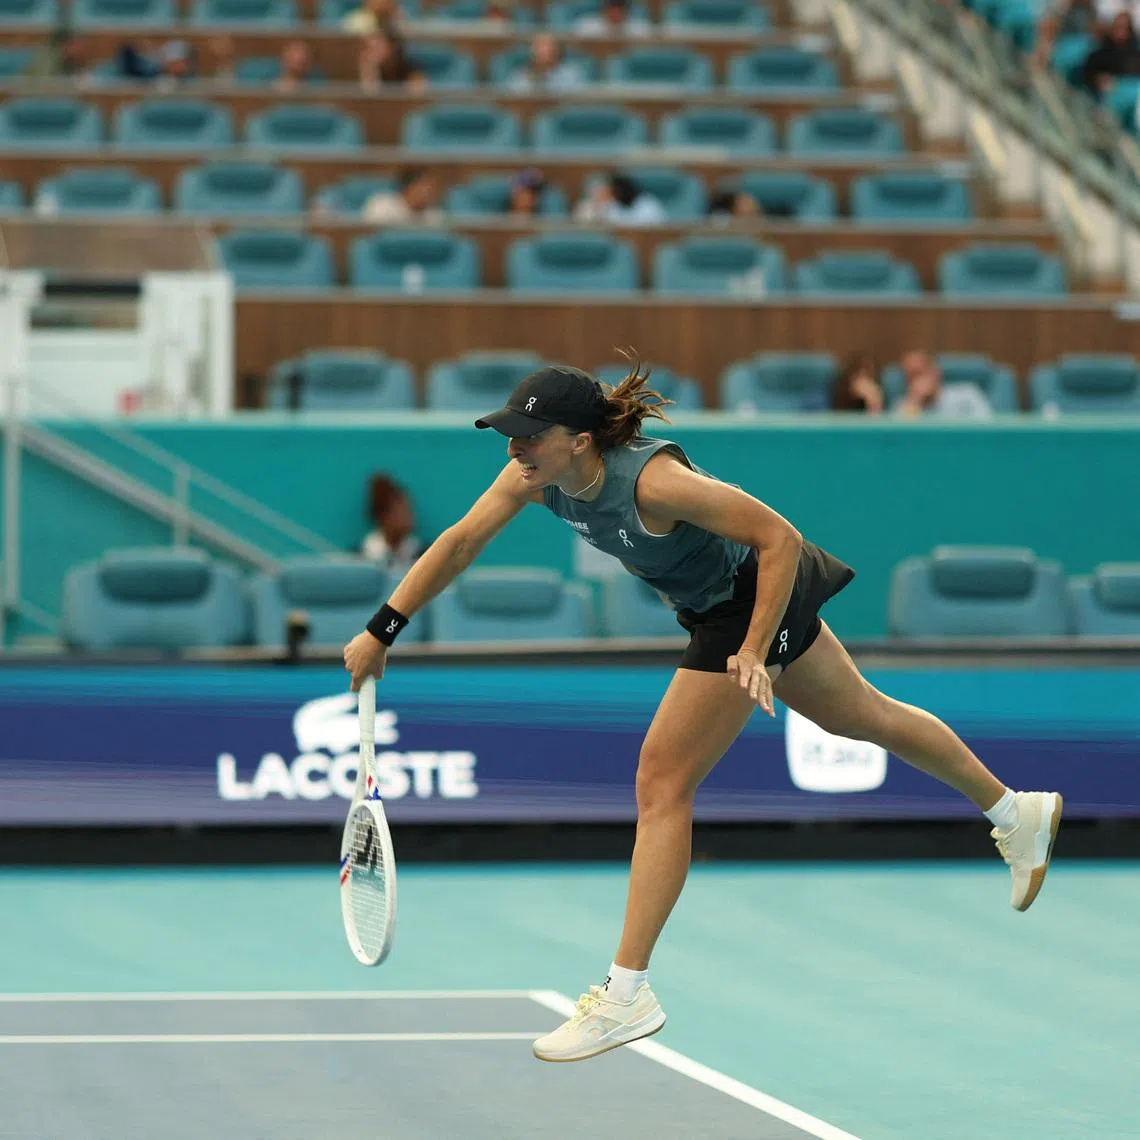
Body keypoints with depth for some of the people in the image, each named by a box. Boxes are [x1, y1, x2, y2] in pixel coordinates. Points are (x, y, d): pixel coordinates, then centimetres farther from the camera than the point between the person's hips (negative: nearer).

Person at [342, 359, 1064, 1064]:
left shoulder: (652, 481, -36)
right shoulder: (537, 474, -15)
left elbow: (780, 538, -31)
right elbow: (460, 543, -7)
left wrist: (753, 651, -31)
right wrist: (382, 631, -11)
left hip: (756, 599, -9)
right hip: (722, 602, 9)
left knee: (663, 782, -10)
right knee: (859, 715, 25)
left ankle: (628, 995, -6)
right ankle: (1018, 812, 45)